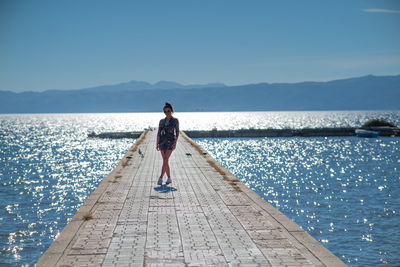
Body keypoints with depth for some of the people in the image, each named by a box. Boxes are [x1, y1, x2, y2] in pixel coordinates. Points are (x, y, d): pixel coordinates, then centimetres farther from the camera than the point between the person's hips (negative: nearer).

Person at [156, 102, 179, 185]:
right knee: (165, 161, 6)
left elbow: (177, 132, -4)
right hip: (162, 142, 5)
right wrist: (157, 144, -1)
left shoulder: (175, 120, -1)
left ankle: (160, 178, -23)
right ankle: (169, 178, 17)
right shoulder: (161, 121, 9)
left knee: (165, 160, -18)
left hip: (170, 142, -4)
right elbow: (159, 133, 8)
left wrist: (175, 143, -14)